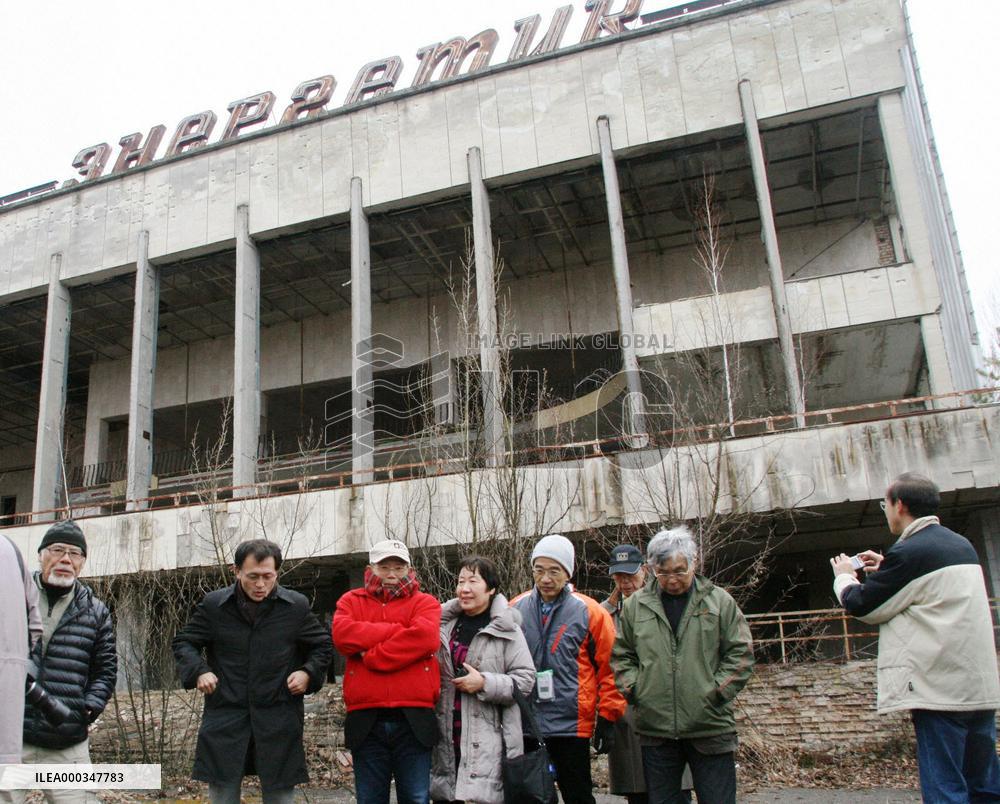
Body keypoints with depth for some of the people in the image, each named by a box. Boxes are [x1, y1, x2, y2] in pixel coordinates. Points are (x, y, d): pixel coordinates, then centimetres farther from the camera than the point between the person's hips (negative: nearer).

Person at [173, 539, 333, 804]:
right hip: (225, 717, 1)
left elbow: (322, 645, 12)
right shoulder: (214, 604, 0)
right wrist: (198, 671, -5)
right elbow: (183, 642, 12)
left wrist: (309, 673, -6)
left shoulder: (297, 606, -1)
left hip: (279, 720, 0)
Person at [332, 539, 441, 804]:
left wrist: (371, 656, -10)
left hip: (414, 719, -1)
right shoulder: (351, 601, 13)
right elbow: (342, 634, -9)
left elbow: (425, 638, -14)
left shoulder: (425, 603, 8)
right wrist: (398, 630, -9)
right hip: (365, 719, 1)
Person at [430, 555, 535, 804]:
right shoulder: (445, 622, 9)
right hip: (446, 736, 5)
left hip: (488, 740, -4)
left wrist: (485, 683, -18)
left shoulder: (506, 628, -5)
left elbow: (525, 679, -7)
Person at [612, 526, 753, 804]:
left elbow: (741, 654, 2)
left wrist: (716, 692, -7)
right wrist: (635, 689, -2)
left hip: (710, 729, -1)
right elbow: (621, 656, 11)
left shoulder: (720, 601, 2)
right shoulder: (635, 605, 5)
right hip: (655, 729, 2)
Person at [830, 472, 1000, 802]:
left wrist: (844, 576, 13)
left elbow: (861, 605, -6)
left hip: (939, 687, -8)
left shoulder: (909, 552, -14)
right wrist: (887, 569, 25)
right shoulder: (962, 546, 13)